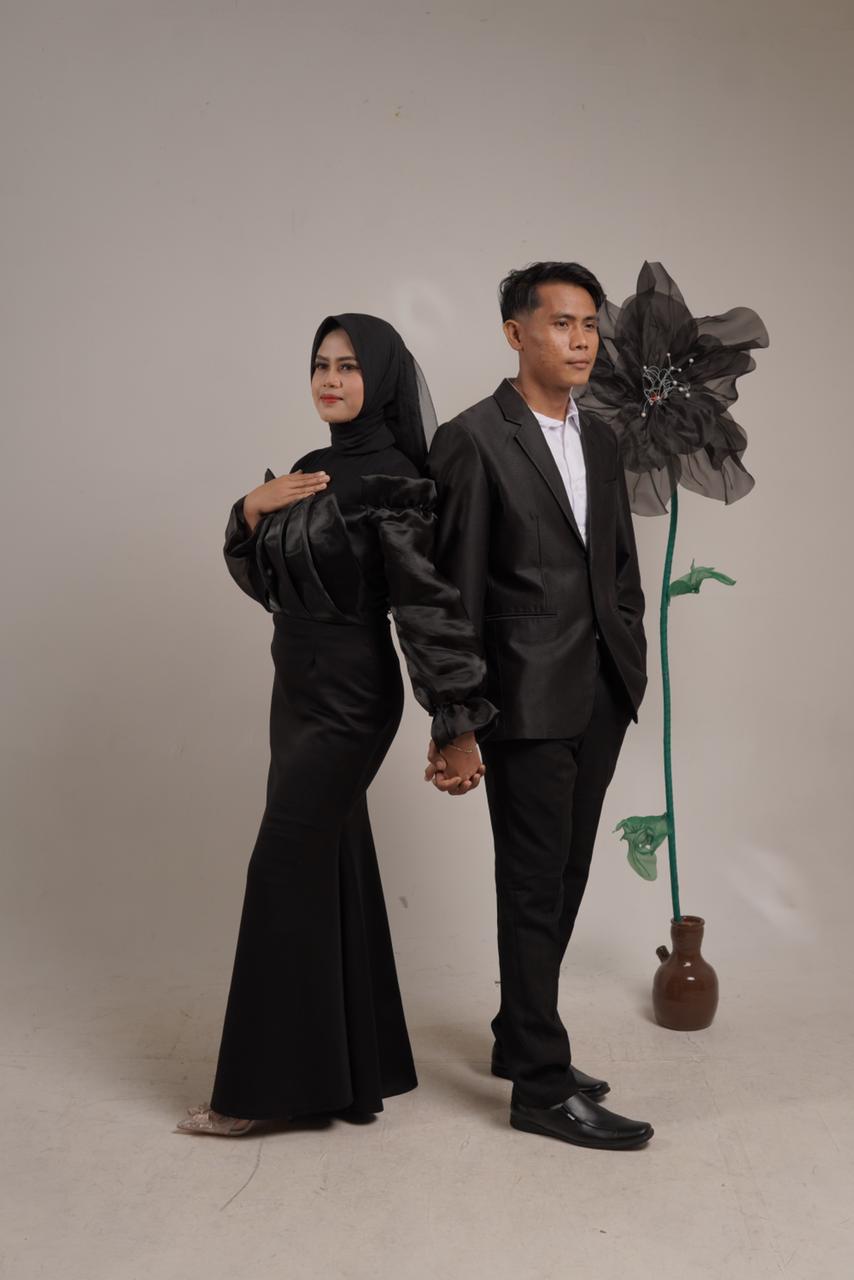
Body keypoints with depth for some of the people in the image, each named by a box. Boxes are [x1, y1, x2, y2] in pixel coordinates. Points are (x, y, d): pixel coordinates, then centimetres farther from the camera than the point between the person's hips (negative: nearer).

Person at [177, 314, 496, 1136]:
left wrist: (458, 724, -22)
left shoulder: (391, 481, -15)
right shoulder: (312, 470, 10)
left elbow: (429, 603, -20)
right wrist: (252, 511, -4)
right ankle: (351, 1064, 25)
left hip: (346, 696, -9)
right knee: (330, 869, 13)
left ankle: (265, 1085, 8)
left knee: (286, 873, -4)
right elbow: (264, 579, 15)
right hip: (301, 689, 9)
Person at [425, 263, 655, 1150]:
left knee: (563, 879, 15)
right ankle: (543, 1087, 11)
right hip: (527, 699, -7)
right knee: (534, 887, 1)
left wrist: (630, 667, 9)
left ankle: (520, 1039, 32)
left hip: (601, 694, 7)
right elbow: (454, 594, -11)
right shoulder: (472, 441, -9)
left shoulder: (600, 440, 13)